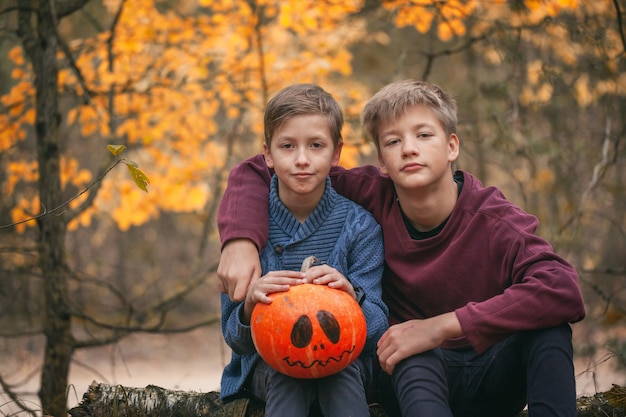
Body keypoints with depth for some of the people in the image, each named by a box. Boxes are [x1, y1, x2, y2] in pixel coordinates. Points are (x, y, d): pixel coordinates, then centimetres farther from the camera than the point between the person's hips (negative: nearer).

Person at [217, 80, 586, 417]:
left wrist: (443, 325, -37)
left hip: (494, 376, -1)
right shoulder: (376, 197, -10)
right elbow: (257, 173, -4)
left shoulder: (491, 219, -18)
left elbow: (564, 289, -36)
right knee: (417, 359, -36)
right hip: (418, 375, 1)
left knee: (548, 322, -31)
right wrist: (240, 241, -27)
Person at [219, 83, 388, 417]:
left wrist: (352, 296, -33)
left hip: (343, 362, 0)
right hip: (265, 363, 0)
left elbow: (376, 332, -10)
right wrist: (250, 304, -31)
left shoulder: (358, 224, -7)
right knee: (287, 374, -33)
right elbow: (236, 340, -6)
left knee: (341, 365, -33)